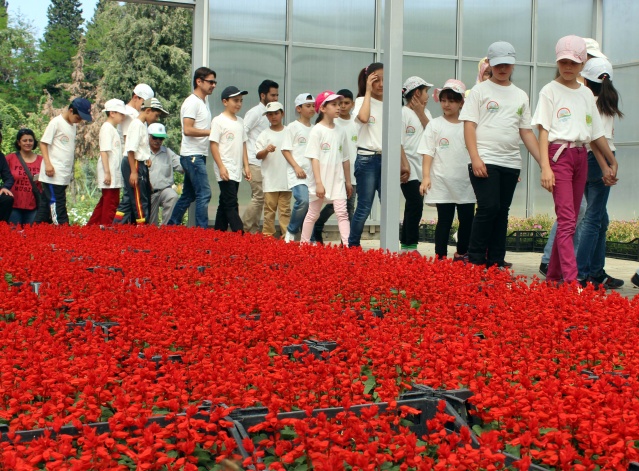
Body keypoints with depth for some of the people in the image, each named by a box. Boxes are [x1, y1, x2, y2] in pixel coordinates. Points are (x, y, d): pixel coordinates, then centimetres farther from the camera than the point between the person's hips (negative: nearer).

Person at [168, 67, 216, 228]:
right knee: (204, 194, -13)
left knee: (188, 195, 15)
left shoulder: (204, 102, 18)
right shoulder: (192, 102, -12)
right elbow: (188, 130, -21)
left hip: (199, 156, 10)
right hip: (192, 156, -10)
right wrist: (211, 131, -19)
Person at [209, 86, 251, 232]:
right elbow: (213, 145, -9)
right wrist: (221, 167, -16)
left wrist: (246, 166, 11)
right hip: (225, 170, -7)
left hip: (237, 171, 7)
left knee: (225, 204, 11)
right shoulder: (219, 121, -6)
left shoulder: (240, 121, 14)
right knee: (231, 204, -11)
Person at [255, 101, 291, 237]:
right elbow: (258, 155, -2)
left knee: (285, 208, 3)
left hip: (286, 178, 1)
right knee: (269, 208, 4)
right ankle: (267, 234, 11)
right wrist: (266, 150, -22)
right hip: (270, 179, 0)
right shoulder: (265, 134, 3)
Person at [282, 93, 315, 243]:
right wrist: (296, 167, -14)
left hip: (312, 174, 6)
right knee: (303, 200, -24)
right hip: (297, 173, -6)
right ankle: (291, 232, -4)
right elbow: (285, 150, -4)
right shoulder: (292, 127, -1)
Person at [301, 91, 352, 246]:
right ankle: (304, 244, 21)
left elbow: (345, 159, 12)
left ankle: (347, 246, -10)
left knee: (342, 212, -6)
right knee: (313, 214, 8)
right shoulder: (317, 130, -8)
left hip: (337, 180, 4)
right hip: (321, 180, -4)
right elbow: (314, 158, -12)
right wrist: (319, 183, -17)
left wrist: (348, 181, 13)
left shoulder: (340, 131, 7)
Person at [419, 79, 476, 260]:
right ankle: (440, 257, 6)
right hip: (443, 183, -3)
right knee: (444, 221, 0)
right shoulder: (435, 125, 1)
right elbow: (428, 153, -1)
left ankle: (461, 254, 22)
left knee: (467, 220, 7)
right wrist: (426, 177, -10)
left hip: (466, 183, 3)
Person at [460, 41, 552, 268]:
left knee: (502, 212, 7)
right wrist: (475, 158, -15)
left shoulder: (521, 96, 15)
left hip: (511, 163, 5)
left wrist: (544, 163, 6)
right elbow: (469, 125, -4)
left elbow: (527, 132, 15)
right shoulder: (480, 90, 3)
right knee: (488, 208, -13)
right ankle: (475, 261, -4)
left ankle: (495, 263, 13)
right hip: (485, 161, -5)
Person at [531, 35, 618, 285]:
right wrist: (545, 166, -18)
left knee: (570, 220, 7)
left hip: (581, 157, 6)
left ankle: (553, 276, 15)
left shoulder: (586, 93, 15)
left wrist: (610, 163, 15)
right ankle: (571, 280, -18)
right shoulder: (550, 91, -1)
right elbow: (543, 130, -8)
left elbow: (595, 134, 17)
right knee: (566, 220, -14)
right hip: (559, 154, -6)